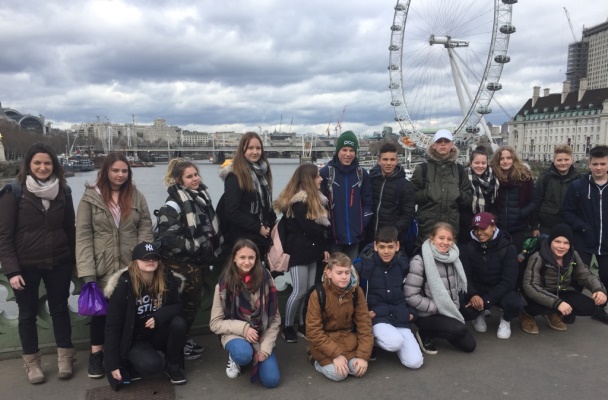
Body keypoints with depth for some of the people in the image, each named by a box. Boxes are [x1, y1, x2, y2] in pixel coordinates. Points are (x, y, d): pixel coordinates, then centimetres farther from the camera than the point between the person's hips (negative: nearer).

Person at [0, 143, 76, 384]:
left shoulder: (63, 191, 1)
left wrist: (73, 261, 6)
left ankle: (65, 357, 27)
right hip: (26, 265, -2)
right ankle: (32, 362, 27)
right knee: (28, 314, 11)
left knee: (60, 309, 12)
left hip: (58, 263, 2)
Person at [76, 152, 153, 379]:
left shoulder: (137, 197, 7)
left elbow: (145, 228, 4)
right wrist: (87, 271, -12)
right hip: (102, 268, -2)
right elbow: (83, 236, -5)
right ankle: (96, 353, 25)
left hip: (132, 266, 2)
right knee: (101, 309, 7)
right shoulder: (90, 198, -2)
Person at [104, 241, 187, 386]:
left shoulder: (167, 279, -13)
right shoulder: (124, 286, -21)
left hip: (157, 333, 4)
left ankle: (173, 366, -2)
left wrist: (159, 317, -29)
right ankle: (129, 365, 6)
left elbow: (177, 306, -6)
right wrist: (113, 364, -16)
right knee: (152, 365, -30)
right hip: (134, 339, -4)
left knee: (178, 323, -26)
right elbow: (112, 326, -17)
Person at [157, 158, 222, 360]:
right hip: (181, 263, -8)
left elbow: (210, 228, 21)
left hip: (198, 261, 8)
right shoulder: (174, 204, -18)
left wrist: (210, 249, 11)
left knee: (194, 301, 16)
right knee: (185, 303, 2)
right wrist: (195, 246, -20)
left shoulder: (201, 197, 8)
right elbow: (168, 237, -25)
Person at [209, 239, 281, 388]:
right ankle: (234, 357, 3)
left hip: (262, 334, 2)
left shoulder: (265, 279, -8)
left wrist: (265, 348, -13)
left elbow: (275, 319, -3)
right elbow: (215, 323, -8)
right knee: (244, 354, -35)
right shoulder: (224, 285, -12)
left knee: (272, 380, -15)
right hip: (235, 333, -1)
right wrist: (243, 328, -21)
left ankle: (258, 355, 16)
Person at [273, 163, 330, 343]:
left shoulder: (316, 199, 12)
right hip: (298, 251, -8)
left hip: (312, 250, 8)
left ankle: (302, 325, 20)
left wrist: (325, 248, 3)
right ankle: (287, 327, 10)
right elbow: (308, 227, -21)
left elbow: (323, 225, 11)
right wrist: (323, 232, -3)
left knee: (310, 290, 9)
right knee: (300, 291, -5)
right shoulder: (297, 201, -16)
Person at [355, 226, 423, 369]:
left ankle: (393, 338, 16)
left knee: (415, 362, -11)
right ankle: (372, 339, -1)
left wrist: (411, 311, 6)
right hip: (376, 316, -4)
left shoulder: (403, 263, 2)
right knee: (395, 342, -34)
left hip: (399, 317, 4)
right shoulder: (365, 264, -12)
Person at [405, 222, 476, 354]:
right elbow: (411, 296, -22)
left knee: (469, 346, 3)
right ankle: (425, 334, -2)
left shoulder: (452, 258, 3)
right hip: (427, 315, -7)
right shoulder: (420, 261, -19)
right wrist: (437, 308, -19)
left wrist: (455, 308, 3)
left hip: (449, 312, 7)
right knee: (460, 330, -28)